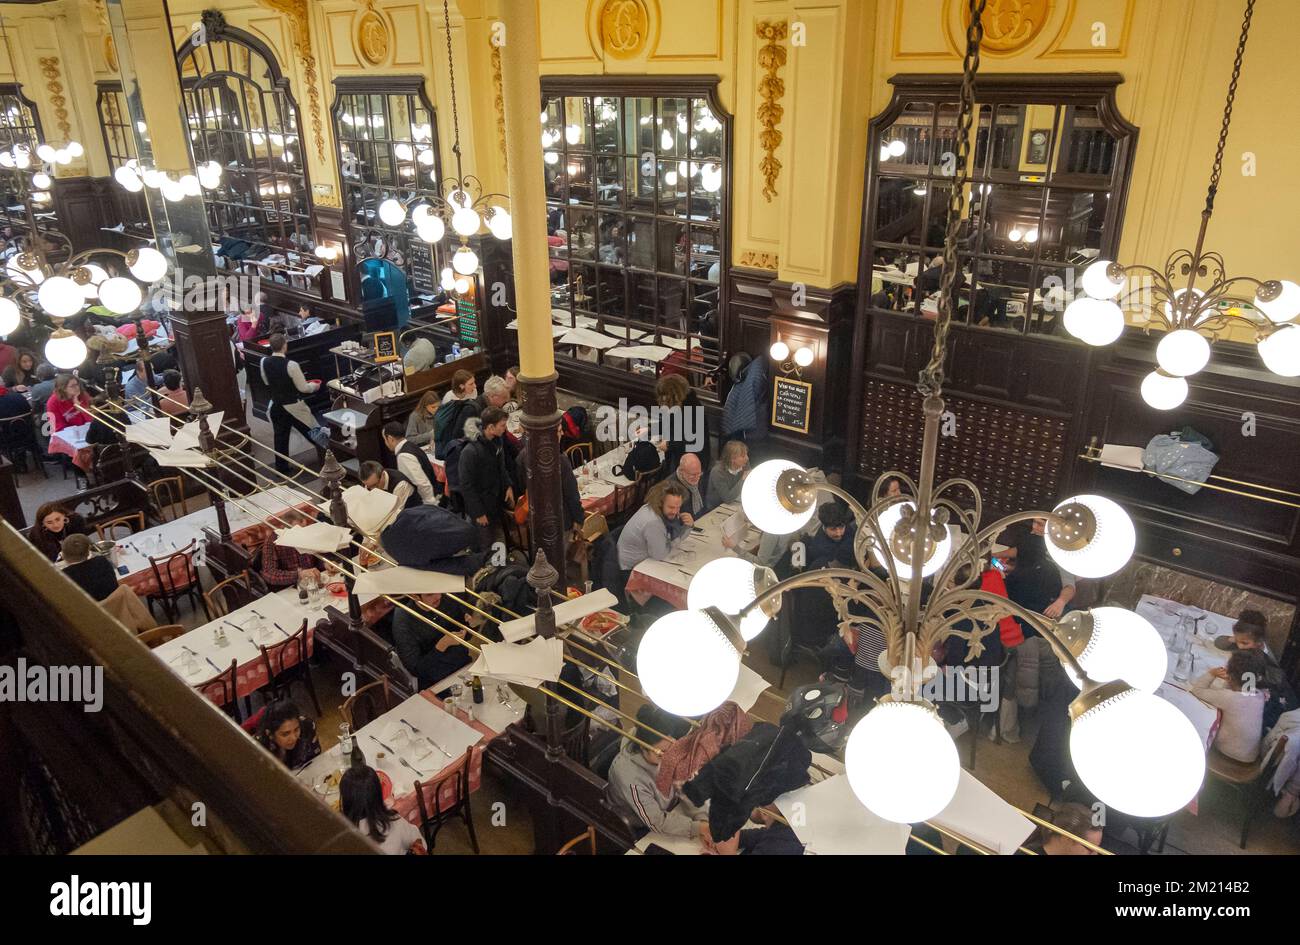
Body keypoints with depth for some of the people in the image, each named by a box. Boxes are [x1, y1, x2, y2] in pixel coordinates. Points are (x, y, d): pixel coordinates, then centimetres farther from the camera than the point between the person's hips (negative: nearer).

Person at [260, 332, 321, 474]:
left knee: (280, 436, 15)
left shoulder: (264, 362, -7)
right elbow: (303, 388, -16)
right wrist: (314, 386, 4)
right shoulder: (291, 365, -25)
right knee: (311, 433, 11)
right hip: (294, 407, -5)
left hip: (276, 405, 5)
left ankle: (282, 468, 24)